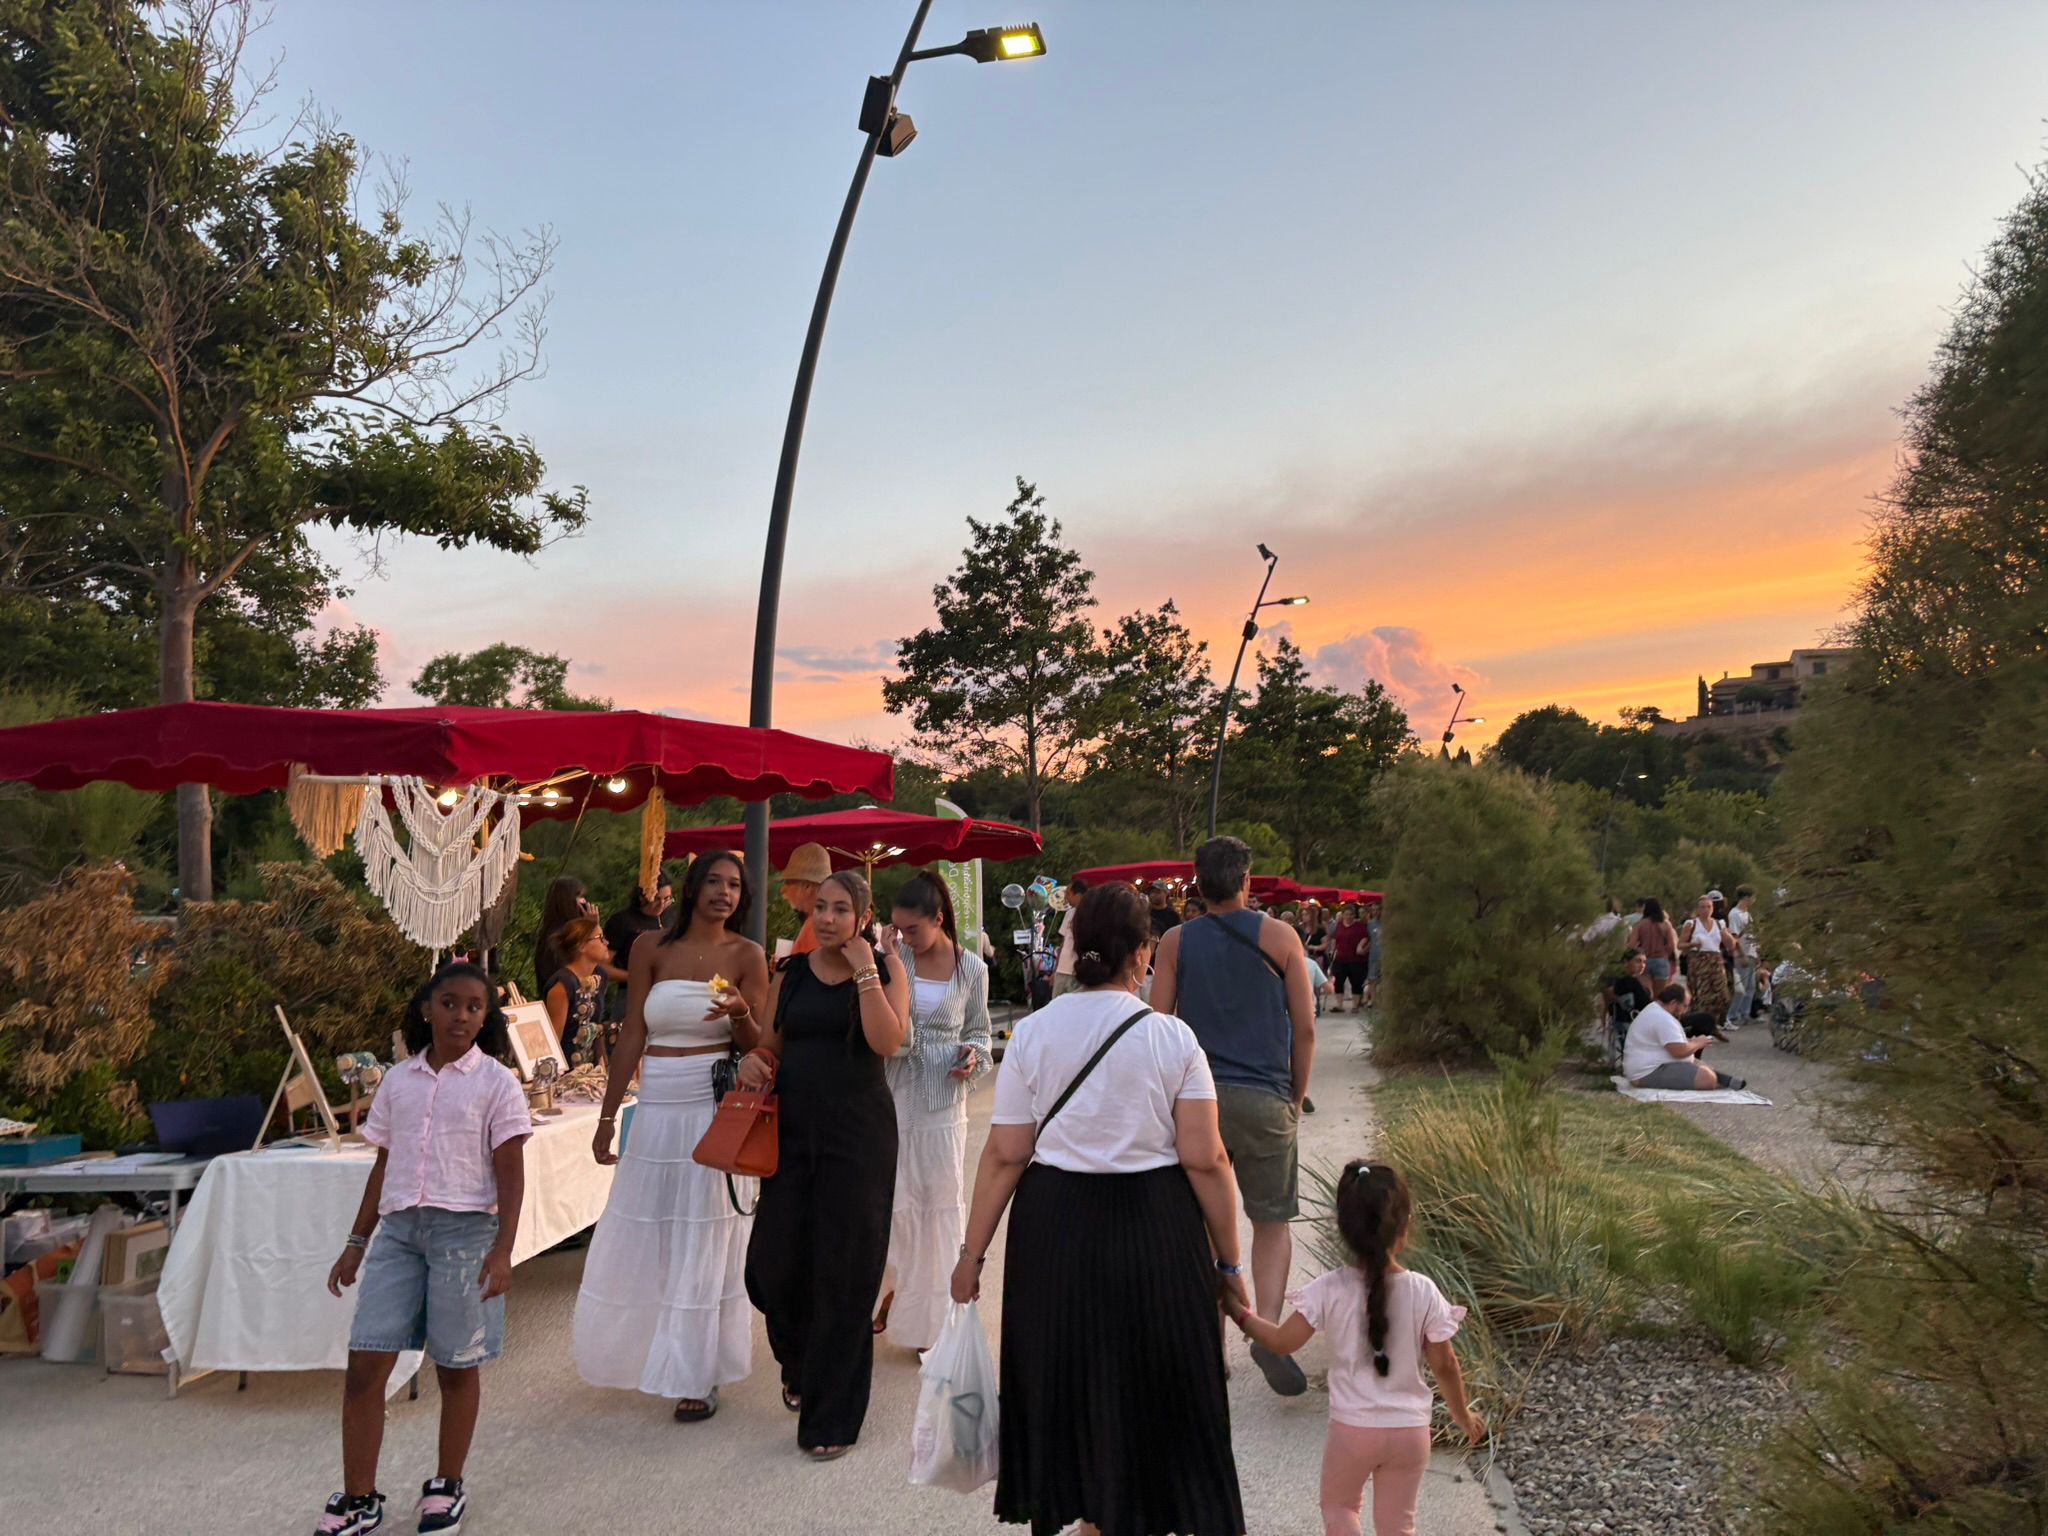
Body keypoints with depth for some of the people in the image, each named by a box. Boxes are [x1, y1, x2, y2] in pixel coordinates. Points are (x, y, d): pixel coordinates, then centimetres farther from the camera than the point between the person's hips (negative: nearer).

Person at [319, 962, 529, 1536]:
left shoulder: (495, 1082, -3)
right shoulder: (399, 1080, 9)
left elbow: (510, 1173, -5)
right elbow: (383, 1166, 15)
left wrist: (502, 1250, -12)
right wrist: (356, 1243, 14)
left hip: (464, 1228, -3)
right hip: (398, 1227, 4)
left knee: (456, 1366, 7)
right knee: (364, 1364, -1)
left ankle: (448, 1485, 26)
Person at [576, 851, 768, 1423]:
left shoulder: (747, 955, -2)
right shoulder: (651, 947, 2)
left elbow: (755, 1046, -2)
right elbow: (631, 1036, 4)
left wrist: (740, 1013, -23)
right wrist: (607, 1117, 4)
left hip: (715, 1108, -2)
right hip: (657, 1107, 2)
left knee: (705, 1241, 5)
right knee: (642, 1236, 11)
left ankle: (695, 1375, 18)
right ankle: (642, 1351, 36)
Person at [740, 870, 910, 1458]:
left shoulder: (886, 968, -2)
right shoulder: (791, 973, 8)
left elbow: (887, 1041, -17)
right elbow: (771, 1045, 16)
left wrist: (864, 970, -17)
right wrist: (753, 1059, -5)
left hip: (859, 1132, -3)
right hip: (793, 1128, 4)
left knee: (843, 1270, 2)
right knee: (774, 1261, 3)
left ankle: (831, 1416, 18)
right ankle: (800, 1365, 37)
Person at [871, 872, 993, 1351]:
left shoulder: (971, 969, -2)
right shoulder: (893, 958, -3)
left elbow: (978, 1031, 10)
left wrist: (974, 1056, -10)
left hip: (943, 1101, 0)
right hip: (893, 1094, 0)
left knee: (940, 1203, 7)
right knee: (891, 1200, 2)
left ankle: (932, 1319, 22)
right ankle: (892, 1292, 25)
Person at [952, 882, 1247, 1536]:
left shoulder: (1033, 1032, -5)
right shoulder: (1172, 1037, -8)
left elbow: (1004, 1154, -6)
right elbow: (1205, 1160, -9)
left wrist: (973, 1252, 2)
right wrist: (1228, 1262, 1)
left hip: (1052, 1228, 2)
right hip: (1156, 1230, -1)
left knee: (1058, 1381, 19)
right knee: (1151, 1382, 17)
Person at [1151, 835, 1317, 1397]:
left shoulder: (1175, 943, 3)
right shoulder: (1279, 936, 0)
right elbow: (1305, 1027, 0)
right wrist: (1297, 1097, 12)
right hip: (1264, 1098, -1)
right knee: (1272, 1221, 12)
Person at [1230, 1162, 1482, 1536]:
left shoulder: (1330, 1290, -17)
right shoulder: (1423, 1292, -14)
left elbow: (1282, 1343, -11)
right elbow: (1444, 1365, -4)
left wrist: (1240, 1314, 6)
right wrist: (1462, 1414, 14)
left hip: (1352, 1428, -1)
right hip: (1410, 1430, 2)